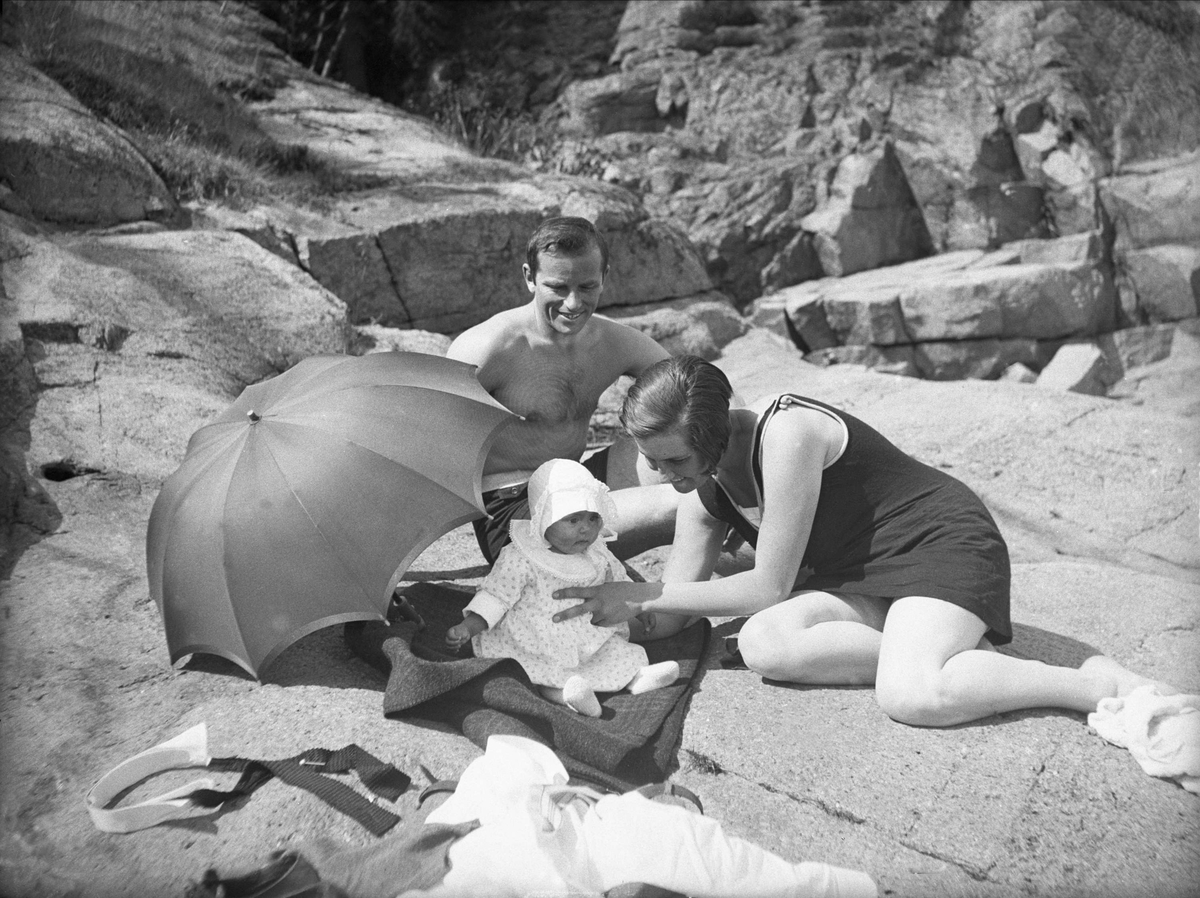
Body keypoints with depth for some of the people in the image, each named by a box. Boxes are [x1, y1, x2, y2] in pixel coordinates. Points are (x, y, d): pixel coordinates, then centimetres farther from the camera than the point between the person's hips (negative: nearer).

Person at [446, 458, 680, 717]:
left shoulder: (598, 555, 1)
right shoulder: (520, 559, -17)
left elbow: (619, 581, 19)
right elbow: (495, 596, -13)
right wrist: (467, 627, -23)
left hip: (587, 642, 6)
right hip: (532, 645, -6)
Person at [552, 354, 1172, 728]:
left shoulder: (786, 432, -25)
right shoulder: (702, 491, 1)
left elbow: (769, 587, -22)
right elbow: (679, 604, 2)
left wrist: (644, 595, -17)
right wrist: (623, 603, -17)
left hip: (942, 543, -7)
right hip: (859, 579, 7)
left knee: (910, 697, -33)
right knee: (761, 643, -23)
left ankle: (1100, 683, -11)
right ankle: (950, 658, -14)